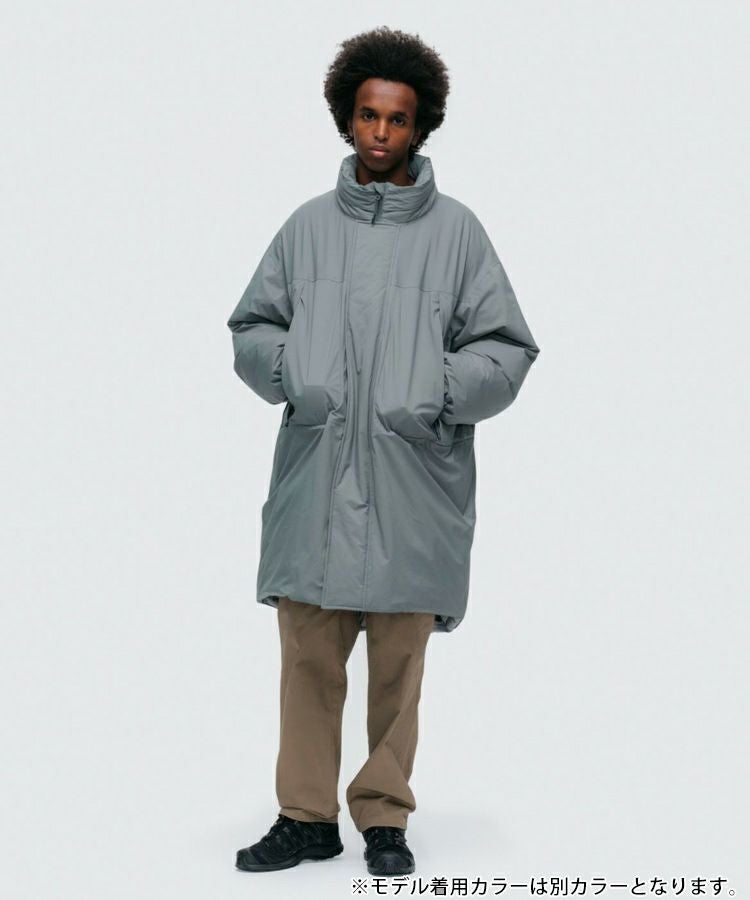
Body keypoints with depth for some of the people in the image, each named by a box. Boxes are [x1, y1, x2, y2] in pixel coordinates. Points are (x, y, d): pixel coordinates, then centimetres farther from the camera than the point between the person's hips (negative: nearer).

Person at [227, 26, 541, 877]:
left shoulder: (455, 230, 4)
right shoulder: (308, 225, 11)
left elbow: (507, 349, 4)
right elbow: (250, 327, 16)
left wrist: (438, 389, -13)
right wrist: (289, 370, -4)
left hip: (412, 485, -2)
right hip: (313, 476, 2)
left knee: (398, 663, 6)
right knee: (307, 656, 6)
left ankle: (385, 818, 21)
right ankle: (306, 815, 19)